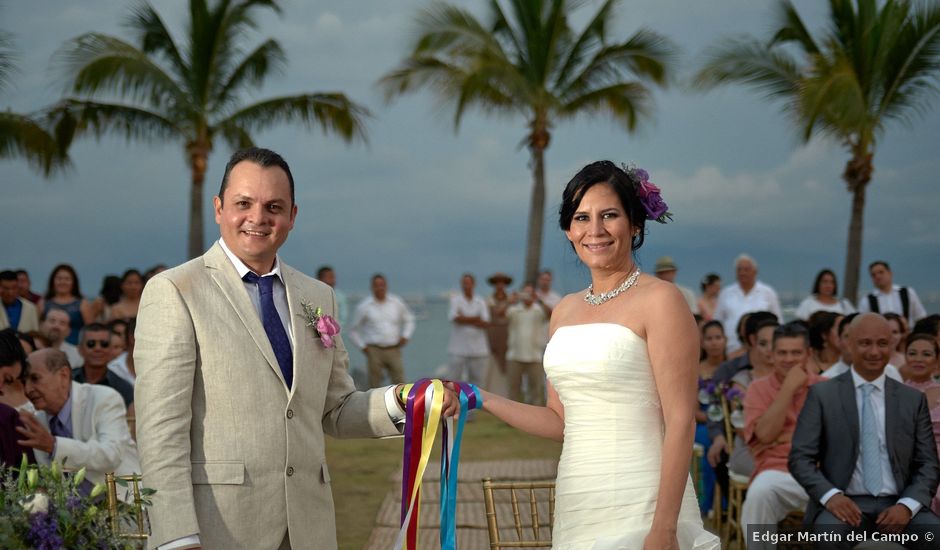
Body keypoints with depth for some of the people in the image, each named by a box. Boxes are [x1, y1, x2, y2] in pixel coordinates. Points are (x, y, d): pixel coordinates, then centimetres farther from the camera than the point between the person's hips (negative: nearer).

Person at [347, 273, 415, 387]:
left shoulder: (397, 303, 6)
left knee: (400, 384, -4)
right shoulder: (364, 306, 1)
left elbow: (409, 320, 22)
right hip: (374, 351, -2)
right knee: (374, 385, -4)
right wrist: (363, 347, 1)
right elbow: (353, 330, 10)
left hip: (393, 351, 2)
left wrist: (405, 336, 6)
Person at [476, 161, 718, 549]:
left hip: (639, 506, -5)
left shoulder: (660, 300, -7)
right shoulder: (565, 311, 12)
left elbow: (680, 422, -11)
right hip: (576, 502, 6)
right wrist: (480, 400, 8)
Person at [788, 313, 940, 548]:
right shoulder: (822, 394, 5)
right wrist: (831, 495, -18)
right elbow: (800, 458, 1)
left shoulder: (913, 399, 12)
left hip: (896, 505, 2)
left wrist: (907, 506, -9)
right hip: (845, 504, -2)